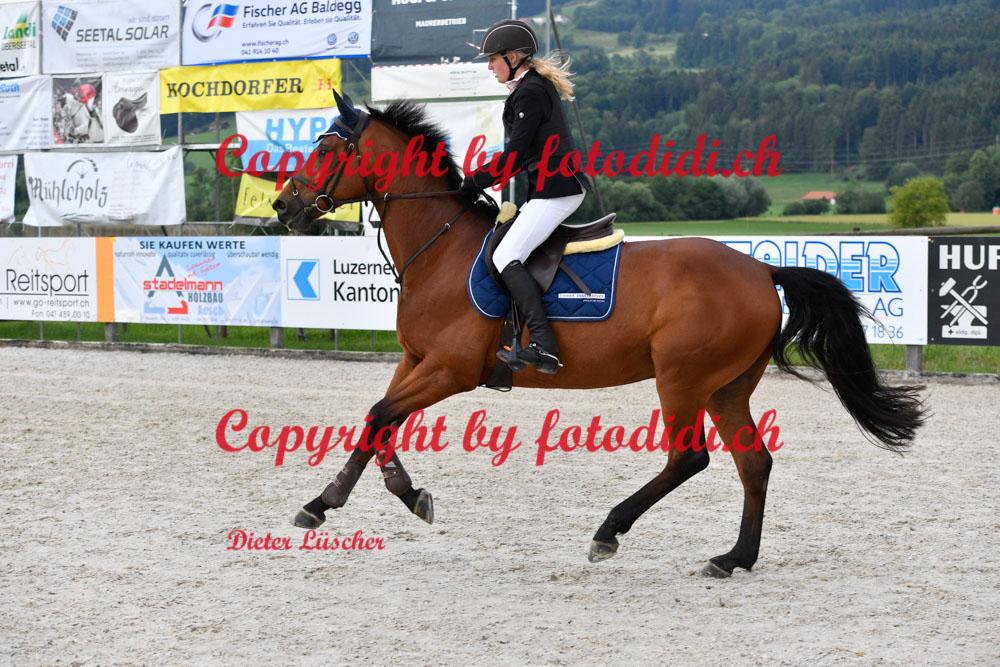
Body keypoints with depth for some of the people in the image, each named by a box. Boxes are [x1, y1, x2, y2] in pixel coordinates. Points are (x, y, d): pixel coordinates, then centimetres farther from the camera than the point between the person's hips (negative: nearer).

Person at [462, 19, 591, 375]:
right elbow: (522, 151, 22)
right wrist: (482, 175, 17)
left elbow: (516, 155, -17)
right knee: (501, 249, 15)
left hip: (555, 190, -11)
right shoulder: (538, 86, 19)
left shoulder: (528, 92, -13)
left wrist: (474, 181, -11)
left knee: (506, 257, -18)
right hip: (554, 187, 11)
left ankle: (544, 346, -27)